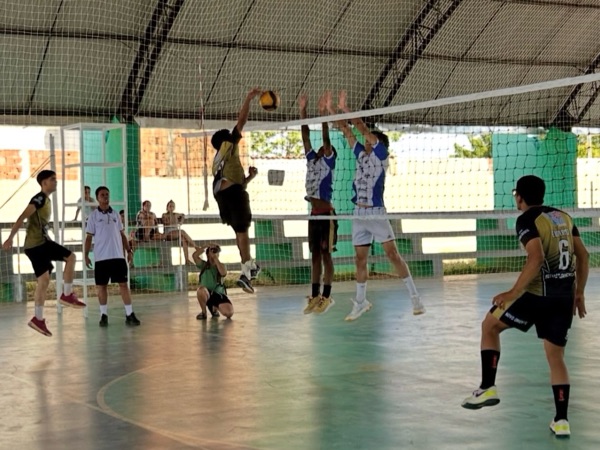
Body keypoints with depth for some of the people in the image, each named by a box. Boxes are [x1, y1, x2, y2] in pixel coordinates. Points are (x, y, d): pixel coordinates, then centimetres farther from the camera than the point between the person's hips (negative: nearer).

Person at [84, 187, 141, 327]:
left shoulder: (115, 214, 11)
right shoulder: (93, 216, 1)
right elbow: (89, 237, 0)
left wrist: (129, 250, 7)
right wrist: (86, 255, -7)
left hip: (118, 256, 2)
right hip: (101, 257, -2)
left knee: (123, 284, 0)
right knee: (101, 286, 3)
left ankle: (129, 314, 1)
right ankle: (104, 315, 12)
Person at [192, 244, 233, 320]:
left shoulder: (221, 265, 4)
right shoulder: (203, 265, 3)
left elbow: (223, 273, -21)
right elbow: (194, 255, -15)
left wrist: (215, 258, -15)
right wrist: (206, 247, -8)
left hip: (219, 294, 1)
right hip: (207, 294, -1)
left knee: (229, 313, -22)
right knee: (201, 290, -39)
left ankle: (214, 308, 16)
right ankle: (203, 312, -11)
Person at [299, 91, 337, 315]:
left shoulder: (328, 161, 0)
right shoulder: (312, 160, 16)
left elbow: (326, 138, -11)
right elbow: (305, 136, 14)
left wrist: (323, 112, -17)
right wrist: (302, 110, 10)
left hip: (326, 214, -7)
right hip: (314, 214, 7)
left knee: (325, 254, -6)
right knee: (315, 255, 7)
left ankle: (326, 296, -6)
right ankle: (315, 296, 9)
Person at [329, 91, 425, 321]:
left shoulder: (381, 156, -2)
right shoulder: (361, 156, 13)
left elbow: (364, 129, -8)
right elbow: (347, 131, 13)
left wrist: (346, 109, -5)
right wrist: (333, 110, 7)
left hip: (377, 213, -6)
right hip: (359, 215, 6)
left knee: (393, 254, -9)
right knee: (360, 259, 9)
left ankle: (414, 296, -4)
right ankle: (361, 302, 18)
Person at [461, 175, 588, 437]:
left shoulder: (526, 220, -7)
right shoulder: (563, 216, 15)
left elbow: (536, 258, -22)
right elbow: (583, 256, 16)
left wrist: (513, 293, -19)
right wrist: (579, 293, 22)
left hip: (539, 293, -7)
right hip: (565, 297, 7)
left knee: (489, 326, 13)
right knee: (555, 356, 14)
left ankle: (488, 388, 8)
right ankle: (561, 421, 10)